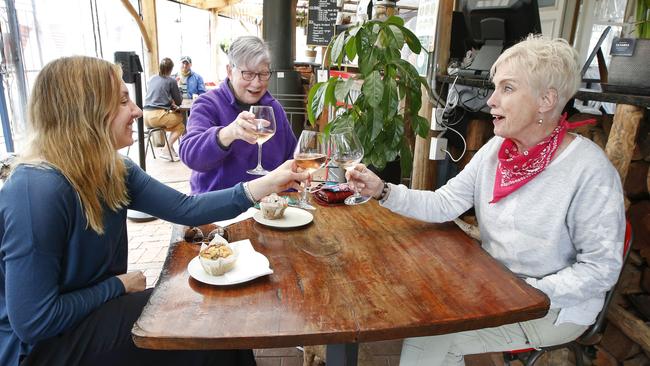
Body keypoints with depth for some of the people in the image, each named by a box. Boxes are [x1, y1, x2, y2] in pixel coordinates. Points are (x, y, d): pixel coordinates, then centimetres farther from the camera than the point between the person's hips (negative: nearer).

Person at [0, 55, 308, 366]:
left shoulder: (113, 171, -4)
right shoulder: (38, 191, -30)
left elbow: (185, 208, -8)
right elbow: (34, 321, -28)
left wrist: (267, 184, -13)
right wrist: (118, 285, -15)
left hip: (95, 308, 7)